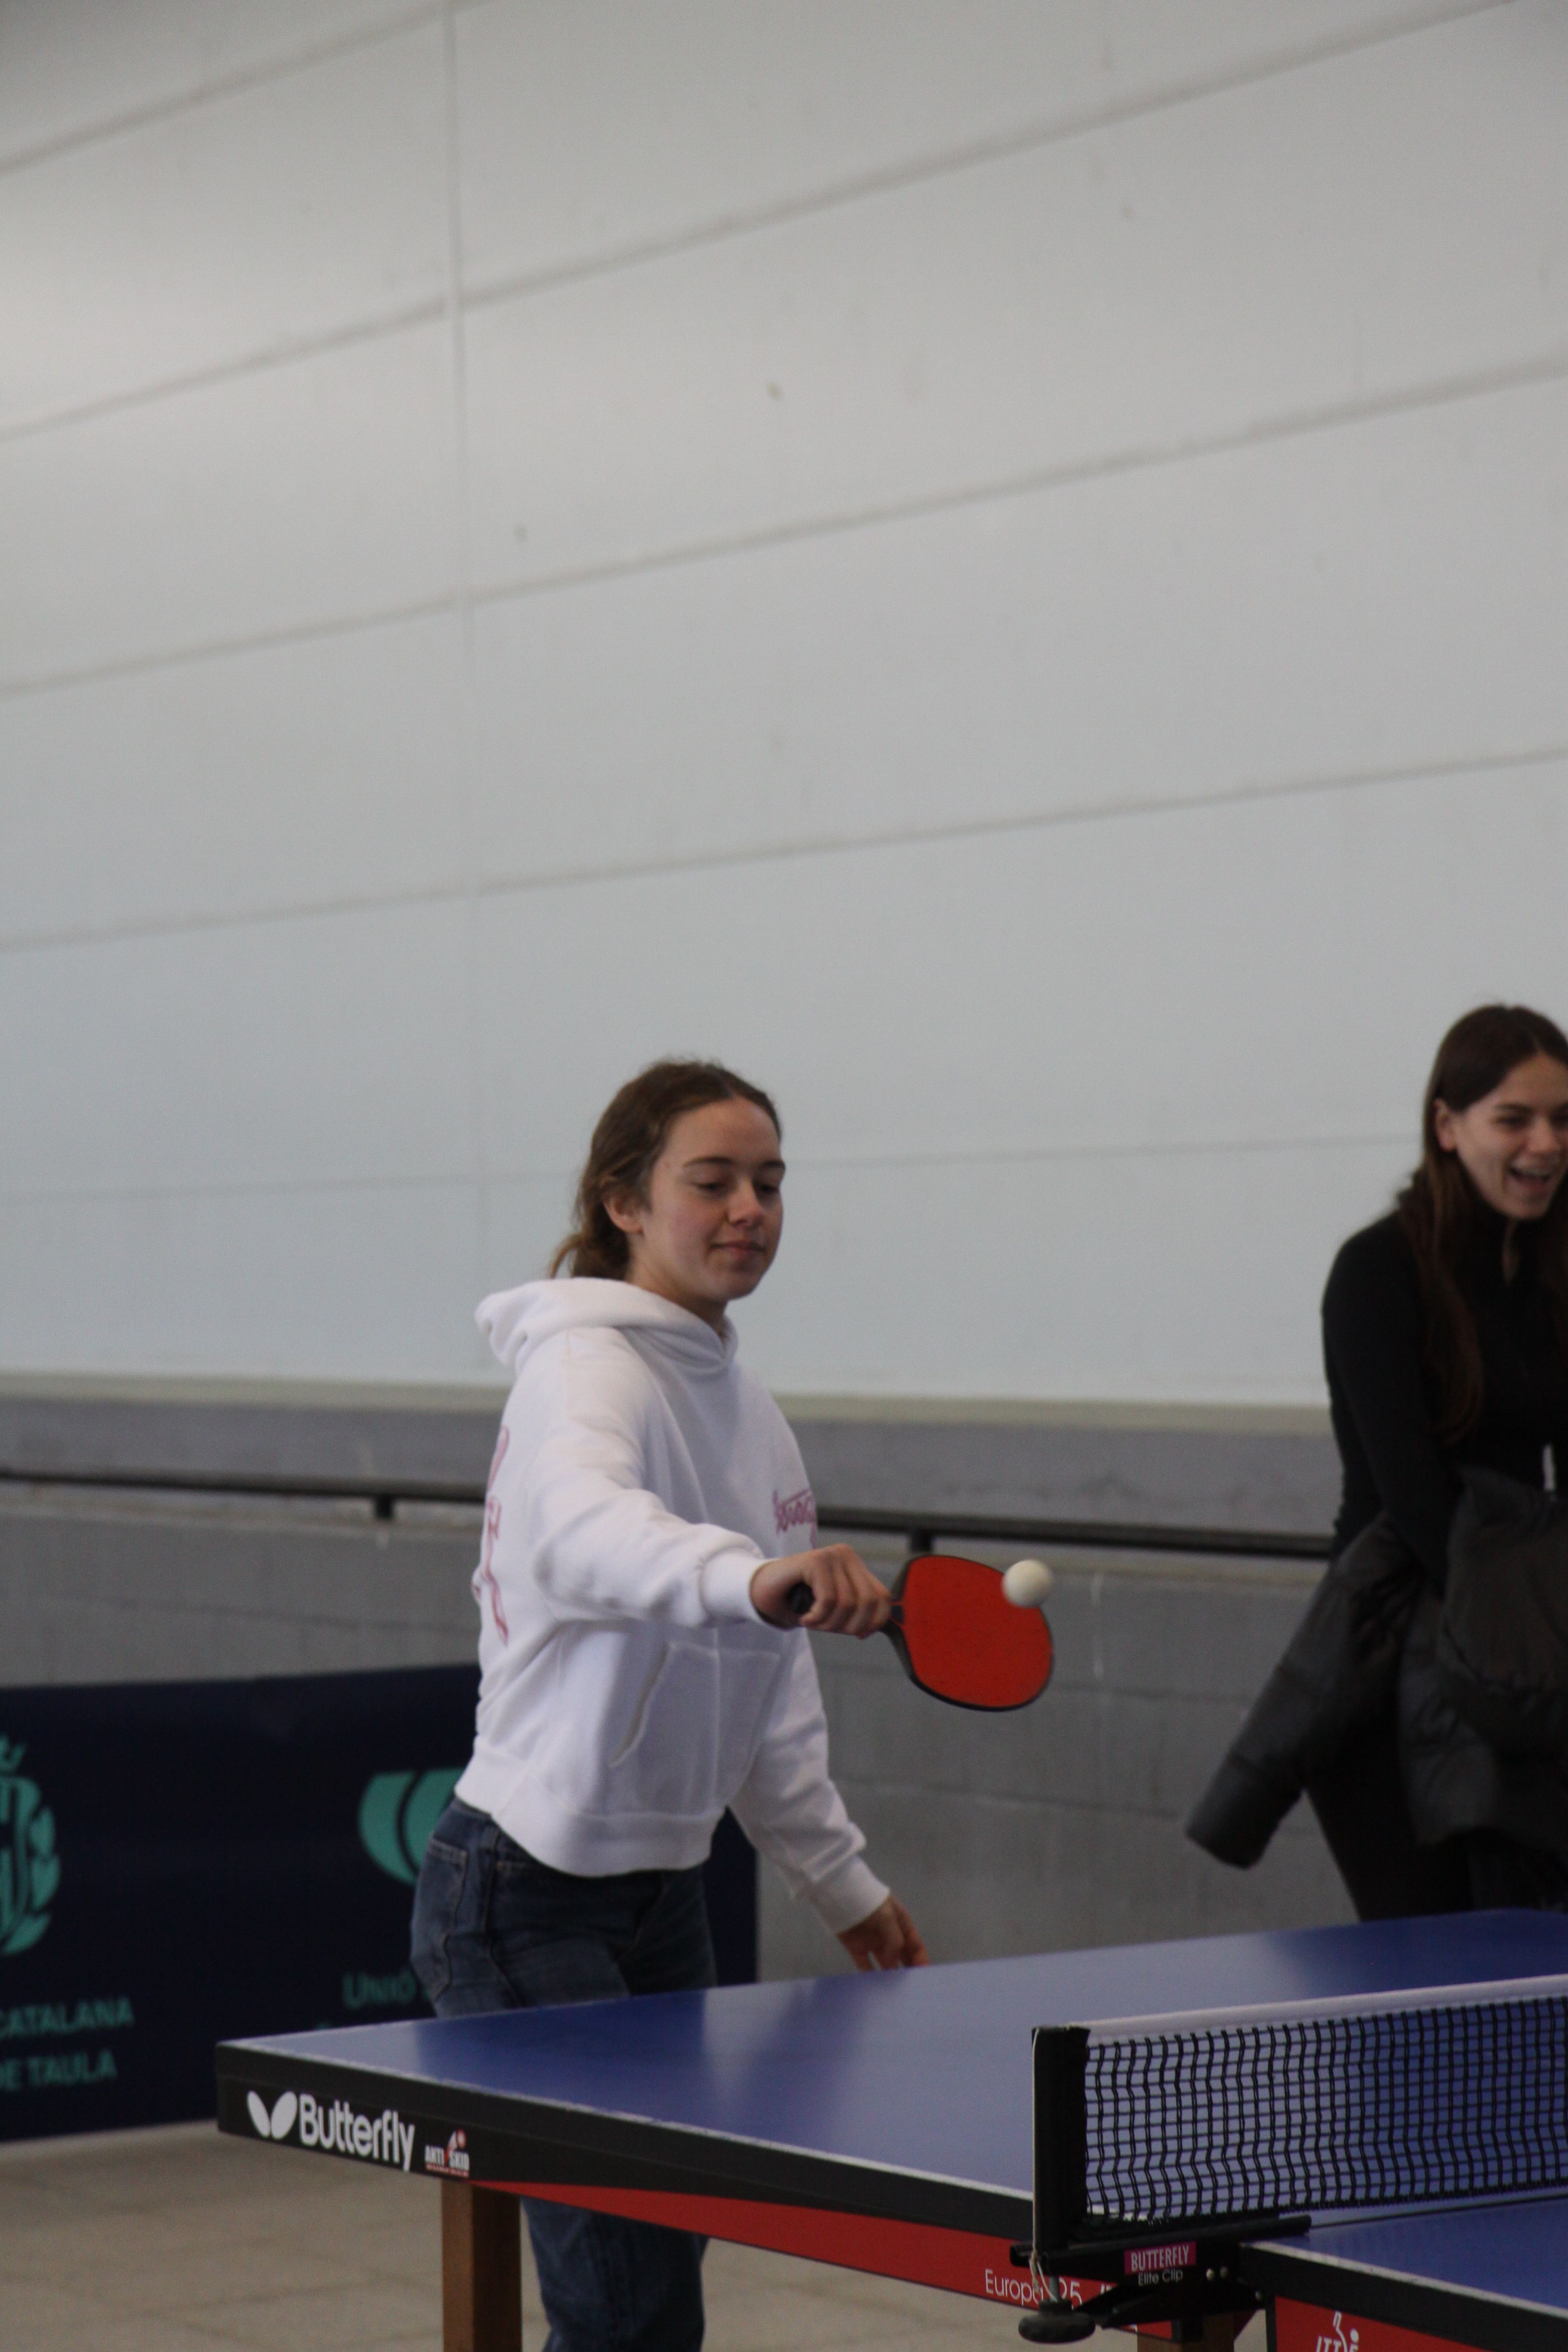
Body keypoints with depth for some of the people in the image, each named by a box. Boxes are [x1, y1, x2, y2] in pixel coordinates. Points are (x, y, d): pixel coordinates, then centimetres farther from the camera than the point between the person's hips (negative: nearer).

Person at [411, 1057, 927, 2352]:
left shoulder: (744, 1404, 13)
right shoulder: (586, 1369, -14)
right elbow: (587, 1533, -39)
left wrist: (838, 1873, 22)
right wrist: (749, 1577, -57)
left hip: (662, 1892, 9)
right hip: (526, 1895, -9)